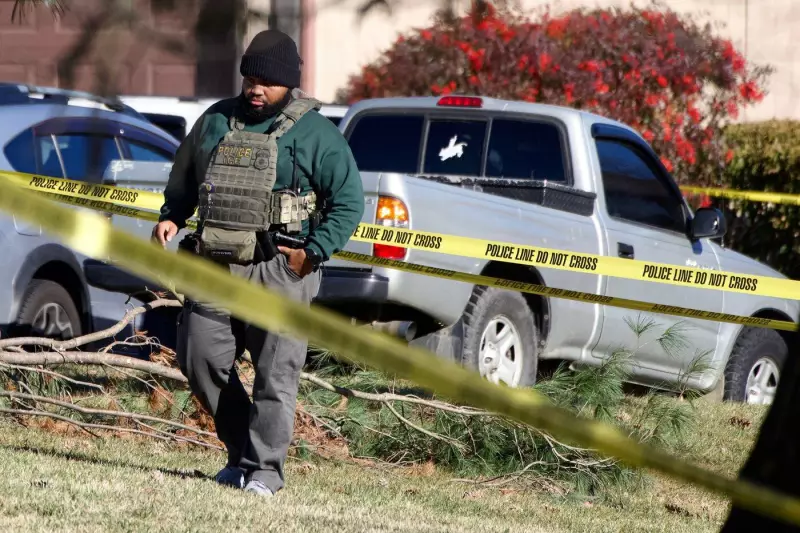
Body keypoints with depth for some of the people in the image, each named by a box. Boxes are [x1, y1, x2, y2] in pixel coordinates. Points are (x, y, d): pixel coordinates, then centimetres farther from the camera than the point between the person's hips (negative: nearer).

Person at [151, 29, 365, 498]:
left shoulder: (315, 134, -1)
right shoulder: (215, 121, 14)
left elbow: (349, 203, -3)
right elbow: (184, 180, 27)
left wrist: (313, 252, -12)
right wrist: (171, 217, 10)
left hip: (278, 270, -5)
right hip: (215, 265, 5)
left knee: (276, 372, -7)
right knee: (200, 358, 4)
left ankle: (265, 468, -1)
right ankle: (242, 451, 18)